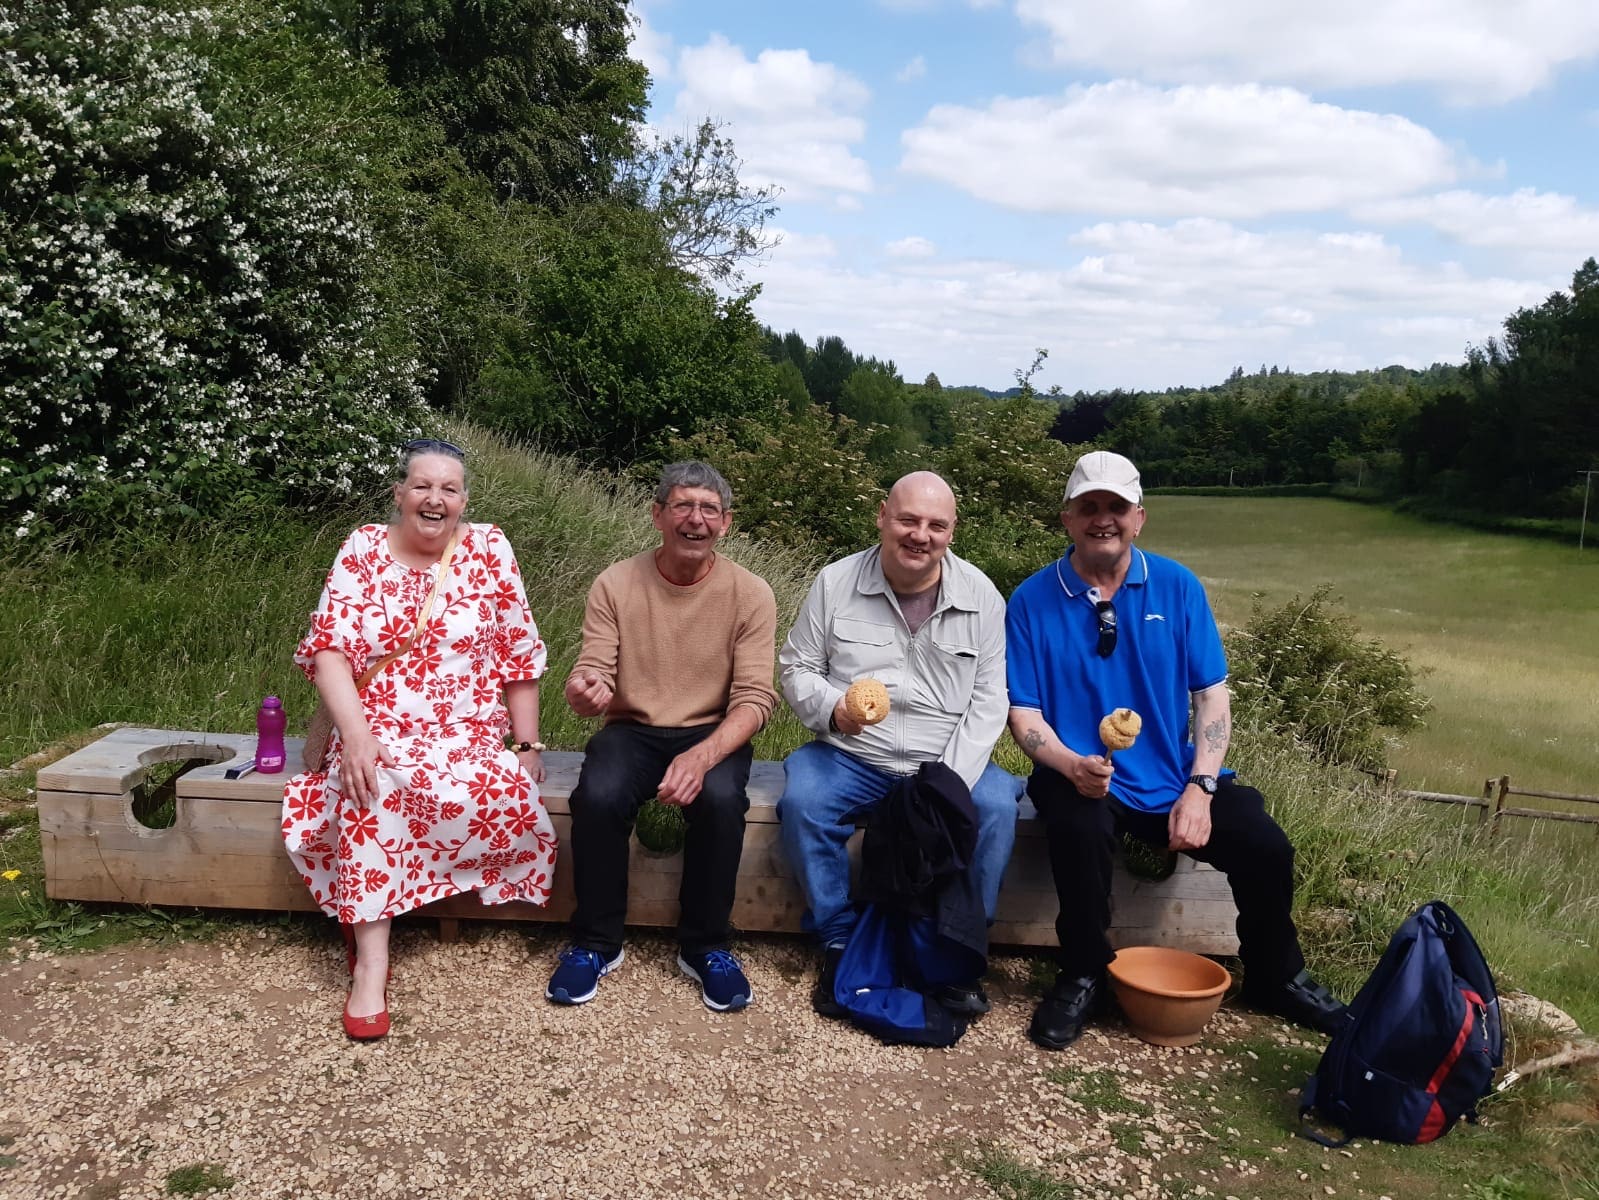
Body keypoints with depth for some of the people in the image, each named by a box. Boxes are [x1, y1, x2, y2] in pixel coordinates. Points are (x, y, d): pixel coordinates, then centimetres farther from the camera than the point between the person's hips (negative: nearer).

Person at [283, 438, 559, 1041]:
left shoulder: (489, 550, 2)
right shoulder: (363, 549, 3)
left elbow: (520, 657, 3)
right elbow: (328, 647, -7)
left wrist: (527, 747, 0)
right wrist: (355, 732, -22)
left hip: (468, 737, 1)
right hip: (379, 733, 0)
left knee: (502, 791, -31)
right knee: (373, 784, -33)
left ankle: (365, 907, -9)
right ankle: (371, 963, -28)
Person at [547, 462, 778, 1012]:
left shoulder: (750, 594, -7)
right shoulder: (615, 584, -4)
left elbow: (755, 697, -12)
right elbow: (592, 677, -7)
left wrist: (702, 756, -31)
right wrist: (583, 692, -35)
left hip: (713, 735, 0)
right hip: (631, 730, 1)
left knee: (720, 798, -32)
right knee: (598, 796, -30)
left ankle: (706, 947, -8)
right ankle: (596, 944, -6)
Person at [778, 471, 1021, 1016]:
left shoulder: (981, 594, 1)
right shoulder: (835, 583, -1)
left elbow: (988, 699, -1)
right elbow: (797, 668, 5)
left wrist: (952, 782, -13)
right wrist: (831, 707, -19)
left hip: (948, 764, 1)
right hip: (849, 757, 0)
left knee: (994, 807, -27)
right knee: (802, 802, -28)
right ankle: (840, 943, -8)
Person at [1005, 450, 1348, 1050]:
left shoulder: (1177, 586, 1)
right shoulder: (1033, 600, -5)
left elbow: (1211, 694, 2)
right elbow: (1024, 713, -4)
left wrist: (1200, 789, -10)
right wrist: (1073, 766, -24)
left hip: (1172, 776, 3)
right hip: (1081, 777, -2)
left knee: (1265, 847, -15)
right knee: (1081, 828, -34)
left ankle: (1276, 978, 18)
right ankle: (1082, 977, -8)